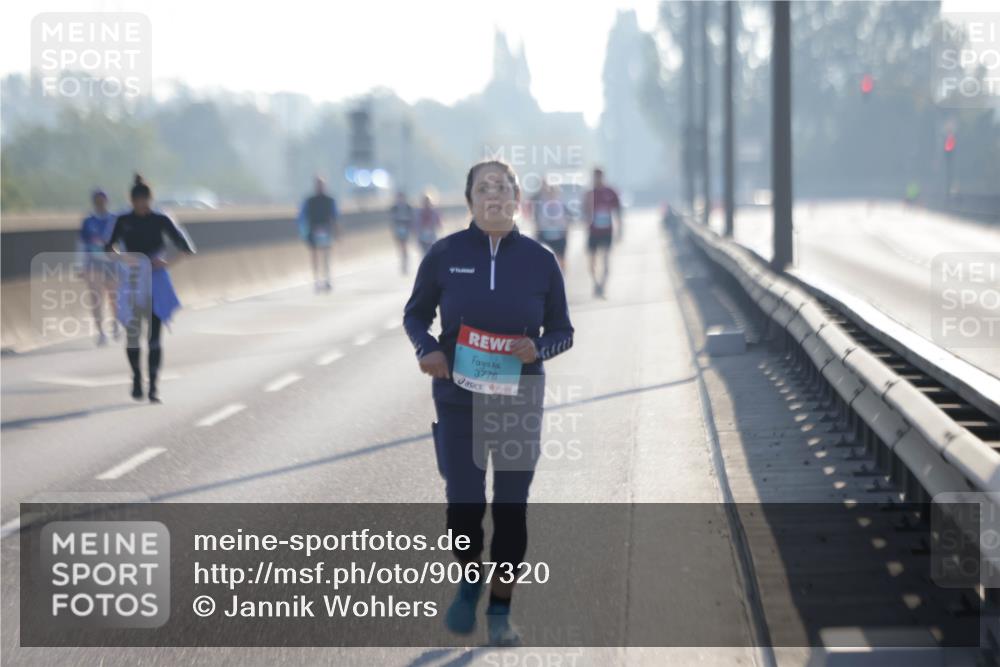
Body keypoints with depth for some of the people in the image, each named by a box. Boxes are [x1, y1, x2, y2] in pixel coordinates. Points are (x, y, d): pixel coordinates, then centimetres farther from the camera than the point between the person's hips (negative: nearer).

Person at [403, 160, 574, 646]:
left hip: (519, 402, 1)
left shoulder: (539, 260, -4)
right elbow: (415, 315, 6)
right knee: (464, 504, -4)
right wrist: (427, 350, -14)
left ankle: (500, 610, 20)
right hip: (459, 400, -1)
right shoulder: (445, 254, -6)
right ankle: (469, 582, 27)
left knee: (510, 508, 4)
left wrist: (538, 348, -18)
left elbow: (562, 331, 4)